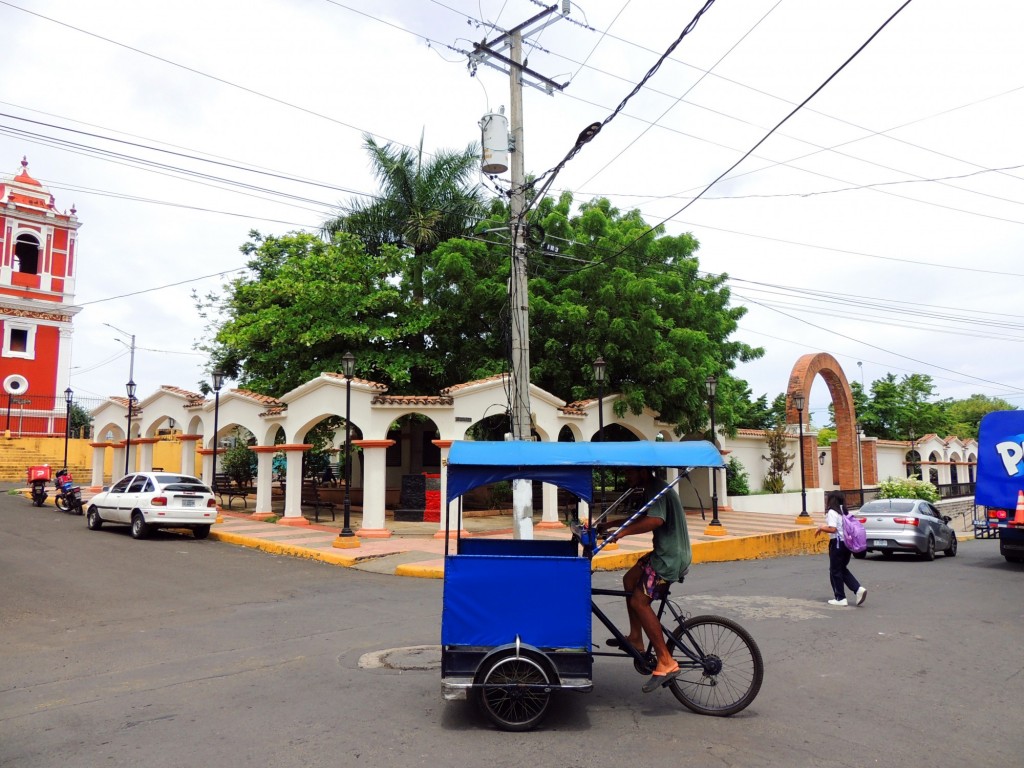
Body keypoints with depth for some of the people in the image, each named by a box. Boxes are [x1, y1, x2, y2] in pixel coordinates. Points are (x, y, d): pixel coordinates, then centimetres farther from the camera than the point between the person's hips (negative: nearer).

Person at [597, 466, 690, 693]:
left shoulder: (657, 489, -15)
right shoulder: (652, 490, 18)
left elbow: (655, 520, -32)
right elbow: (641, 518, 29)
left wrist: (622, 531, -31)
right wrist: (612, 523, 22)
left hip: (671, 557, -11)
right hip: (664, 552, 11)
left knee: (639, 601, -13)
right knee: (630, 580, 18)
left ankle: (666, 663, -11)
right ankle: (635, 638, 26)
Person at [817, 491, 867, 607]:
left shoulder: (831, 512, -14)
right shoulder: (844, 511, 11)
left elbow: (832, 529, -23)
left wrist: (821, 528, -7)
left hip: (837, 543, -8)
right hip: (847, 542, 8)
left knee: (835, 571, 4)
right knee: (843, 569, 18)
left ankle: (840, 598, 9)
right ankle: (858, 589, 1)